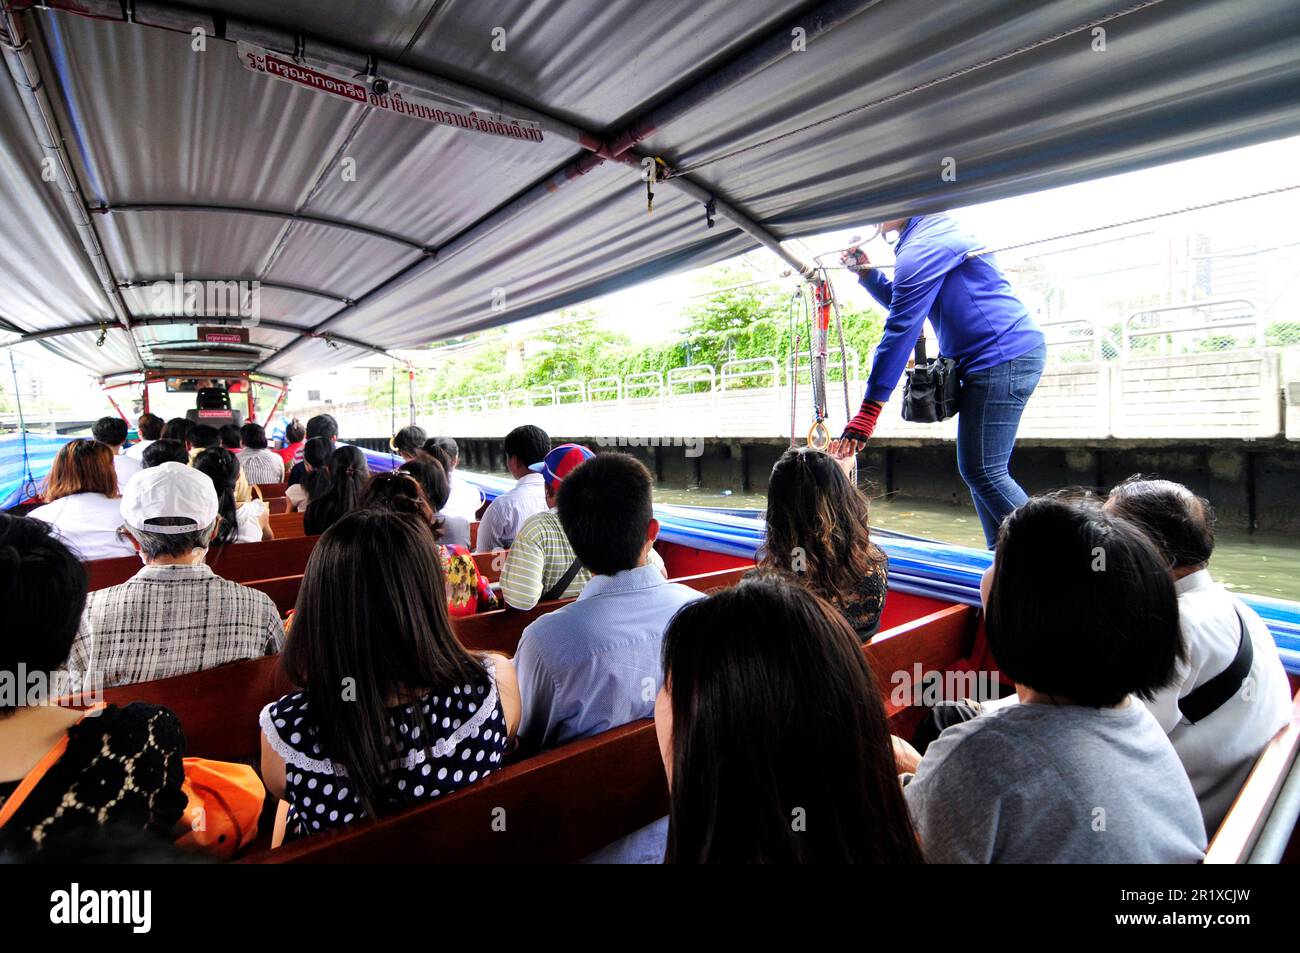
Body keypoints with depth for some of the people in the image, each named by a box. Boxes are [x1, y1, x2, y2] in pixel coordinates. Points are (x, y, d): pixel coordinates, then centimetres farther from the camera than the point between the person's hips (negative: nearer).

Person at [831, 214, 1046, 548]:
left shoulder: (922, 247, -14)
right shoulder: (935, 233, 19)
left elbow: (900, 330, -20)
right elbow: (906, 304, 27)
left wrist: (866, 415, -21)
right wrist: (866, 272, 13)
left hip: (1003, 357, -10)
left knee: (982, 472, -9)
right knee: (980, 471, 11)